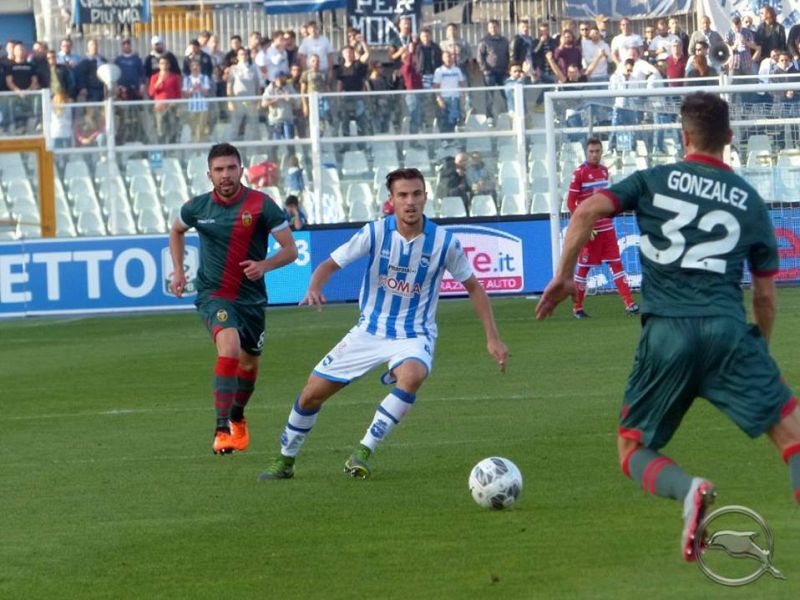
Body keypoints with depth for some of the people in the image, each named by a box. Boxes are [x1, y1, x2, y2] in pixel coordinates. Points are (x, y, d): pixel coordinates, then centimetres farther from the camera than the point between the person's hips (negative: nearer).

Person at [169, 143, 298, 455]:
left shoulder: (261, 205, -11)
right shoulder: (197, 207, -4)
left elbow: (290, 249, -7)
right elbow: (177, 231, 20)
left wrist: (264, 265, -25)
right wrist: (178, 270, 11)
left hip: (251, 297, 2)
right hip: (213, 295, -2)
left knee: (249, 363, 16)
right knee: (229, 344, -29)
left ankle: (237, 418, 48)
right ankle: (222, 429, -32)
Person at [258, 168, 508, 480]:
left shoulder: (444, 242, -12)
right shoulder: (375, 232, -11)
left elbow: (474, 288, 2)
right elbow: (331, 264, -6)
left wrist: (492, 337, -1)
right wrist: (314, 289, -28)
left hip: (414, 335, -2)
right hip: (369, 331, 2)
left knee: (412, 376, -37)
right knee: (312, 393, 1)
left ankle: (363, 452, -25)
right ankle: (285, 460, 27)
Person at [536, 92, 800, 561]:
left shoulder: (653, 181, 11)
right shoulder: (751, 201, 13)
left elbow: (587, 211, -4)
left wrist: (563, 276, 7)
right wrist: (761, 352, 30)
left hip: (666, 332, 0)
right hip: (728, 330, 0)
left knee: (632, 448, 14)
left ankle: (688, 490, -19)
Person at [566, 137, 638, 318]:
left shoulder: (604, 170, 10)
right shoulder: (579, 173, -10)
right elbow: (571, 203, -11)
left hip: (607, 227, 6)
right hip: (589, 229, -6)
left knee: (616, 263, 2)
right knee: (583, 267, 1)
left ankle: (629, 304, -1)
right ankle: (577, 308, 11)